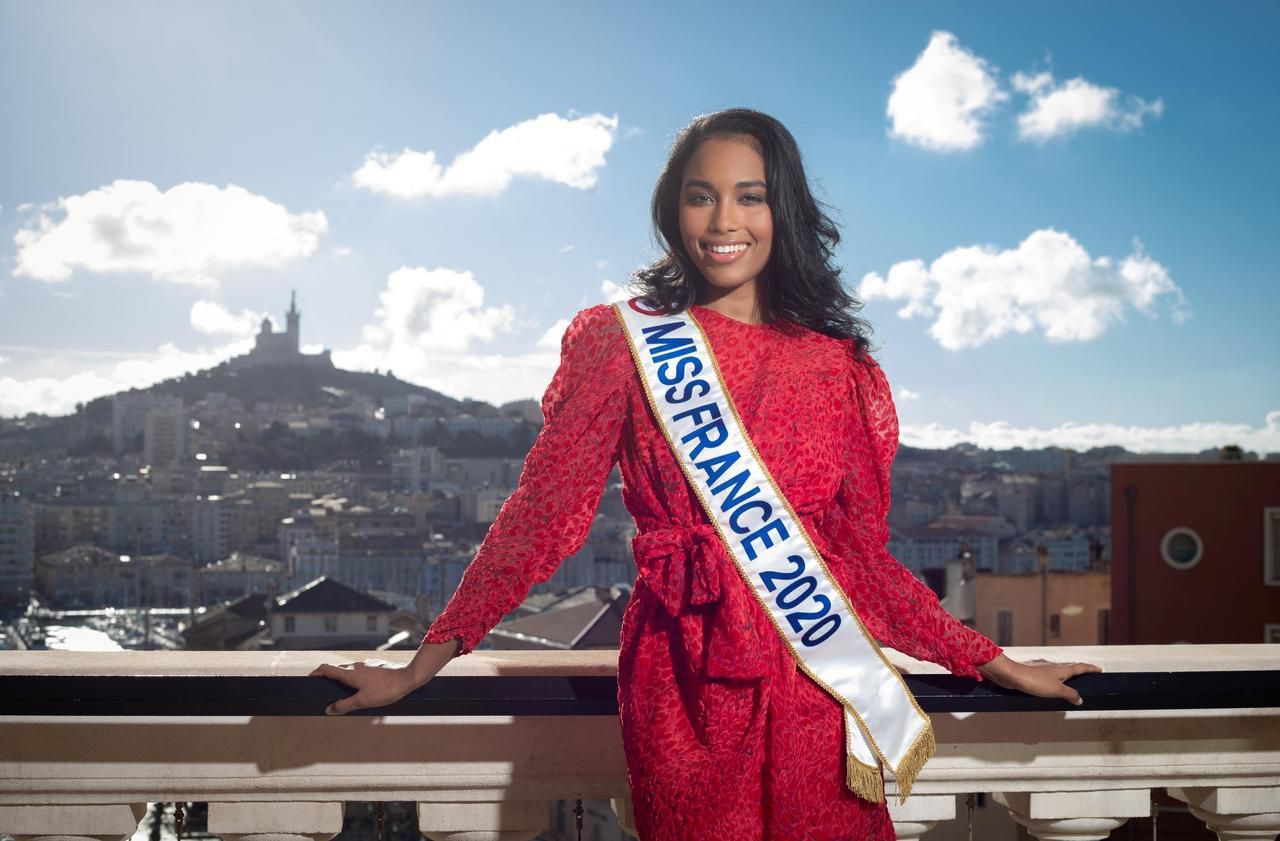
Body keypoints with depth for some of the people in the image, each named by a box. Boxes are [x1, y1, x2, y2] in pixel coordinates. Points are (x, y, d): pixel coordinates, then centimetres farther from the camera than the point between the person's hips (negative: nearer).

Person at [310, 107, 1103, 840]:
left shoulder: (839, 365, 6)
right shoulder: (621, 341, 0)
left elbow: (865, 553, 9)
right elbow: (545, 510, -3)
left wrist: (997, 663, 7)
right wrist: (423, 663, -8)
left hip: (818, 682, 2)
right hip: (685, 685, -2)